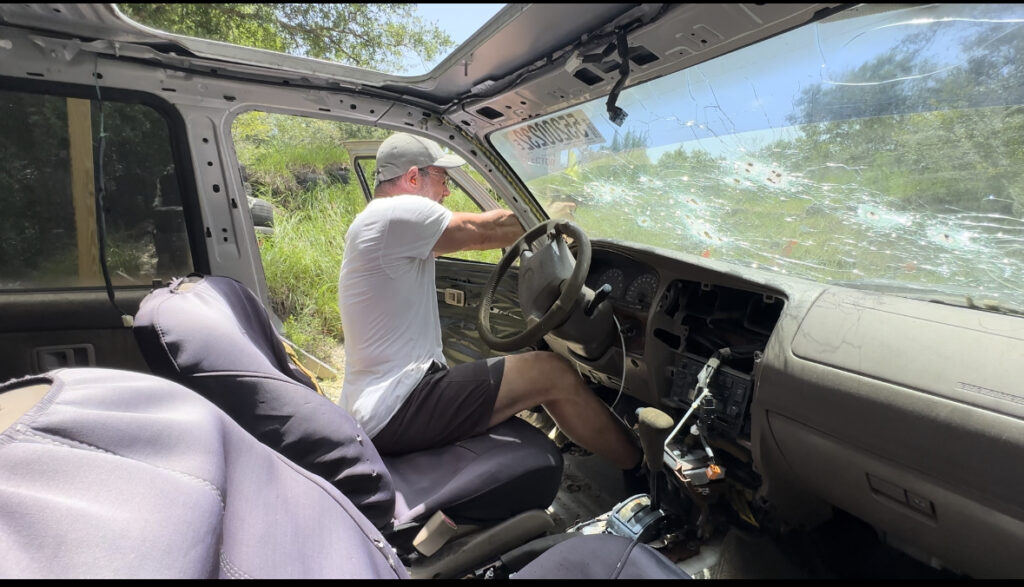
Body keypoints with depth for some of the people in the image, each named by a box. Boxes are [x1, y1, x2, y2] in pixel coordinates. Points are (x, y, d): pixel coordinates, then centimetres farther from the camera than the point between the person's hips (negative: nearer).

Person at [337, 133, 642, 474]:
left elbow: (473, 237, 16)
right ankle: (638, 467, 9)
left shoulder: (375, 224, 16)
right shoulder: (397, 212, -16)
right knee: (553, 373, -9)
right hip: (394, 412, -10)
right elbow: (483, 231, -10)